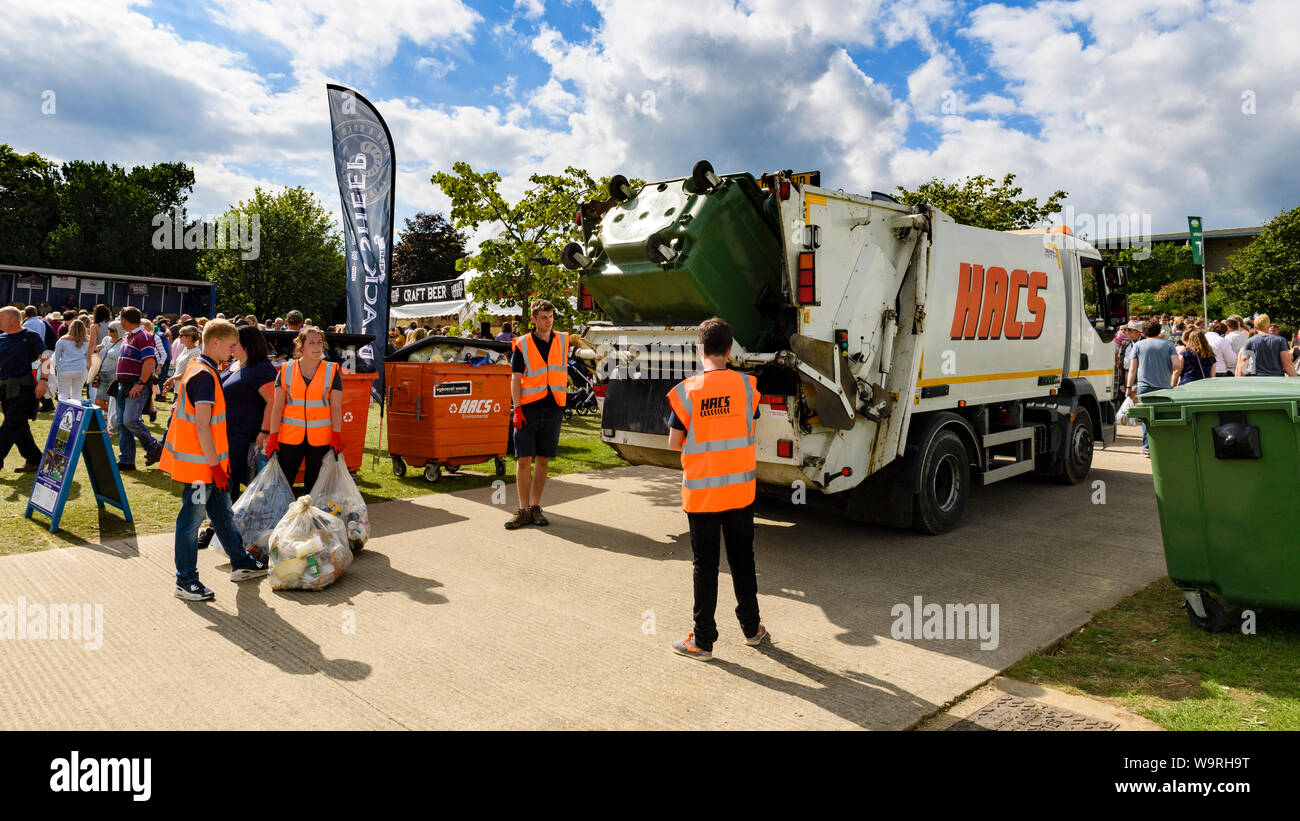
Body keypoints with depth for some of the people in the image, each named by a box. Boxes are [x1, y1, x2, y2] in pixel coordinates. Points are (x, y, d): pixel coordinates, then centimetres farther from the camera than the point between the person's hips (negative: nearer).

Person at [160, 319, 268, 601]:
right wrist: (215, 465, -20)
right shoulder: (204, 376, -20)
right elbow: (202, 427, -23)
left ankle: (241, 563, 30)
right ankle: (185, 581, 12)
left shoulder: (204, 371, 12)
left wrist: (220, 459, 20)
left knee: (222, 511, 18)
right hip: (199, 463, -10)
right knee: (192, 518, 1)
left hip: (210, 460, 10)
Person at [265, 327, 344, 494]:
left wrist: (336, 435, -11)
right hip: (290, 437, 1)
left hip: (321, 439, -1)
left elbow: (336, 407, 0)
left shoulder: (332, 371, 3)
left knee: (314, 486, 6)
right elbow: (278, 406, 4)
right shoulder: (286, 370, 5)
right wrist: (273, 436, -3)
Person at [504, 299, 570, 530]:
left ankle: (535, 507, 17)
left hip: (554, 408, 2)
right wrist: (517, 408, -9)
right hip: (529, 408, -2)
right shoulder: (522, 344, 1)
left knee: (543, 461, 7)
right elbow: (516, 379, -1)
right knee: (523, 460, -4)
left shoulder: (564, 341, 8)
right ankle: (524, 511, 4)